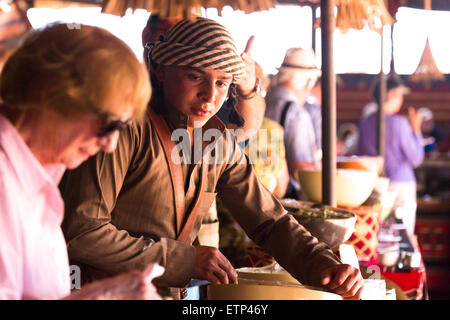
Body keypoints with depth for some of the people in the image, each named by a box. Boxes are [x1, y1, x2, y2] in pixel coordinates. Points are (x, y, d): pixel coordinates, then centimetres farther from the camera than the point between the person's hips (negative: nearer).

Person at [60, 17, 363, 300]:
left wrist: (323, 263, -7)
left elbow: (269, 220, 11)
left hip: (173, 295, 5)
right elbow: (81, 231, -19)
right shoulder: (127, 127, -14)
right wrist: (185, 259, -17)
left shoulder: (217, 138, 6)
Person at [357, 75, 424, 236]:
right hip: (400, 184, -5)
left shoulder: (365, 122, 4)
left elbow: (361, 154, 12)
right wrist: (416, 129, 1)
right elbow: (416, 159, -7)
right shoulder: (399, 123, -12)